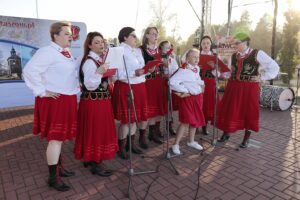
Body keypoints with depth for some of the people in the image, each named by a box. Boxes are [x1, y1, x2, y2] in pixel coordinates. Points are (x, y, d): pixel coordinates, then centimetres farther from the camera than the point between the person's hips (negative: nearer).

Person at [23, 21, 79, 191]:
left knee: (61, 136, 17)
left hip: (68, 100, 9)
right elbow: (29, 71, -21)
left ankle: (58, 167, 34)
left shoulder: (67, 52, 13)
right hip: (54, 100, -9)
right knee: (55, 138, -2)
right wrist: (42, 92, -19)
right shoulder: (47, 52, -15)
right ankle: (53, 178, 12)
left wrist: (77, 85, 11)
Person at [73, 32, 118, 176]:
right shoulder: (89, 61, -16)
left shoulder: (101, 59, 12)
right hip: (93, 101, -9)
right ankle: (95, 165, 14)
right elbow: (90, 85, -25)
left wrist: (106, 82, 8)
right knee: (95, 130, 0)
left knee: (100, 130, 17)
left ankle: (90, 158, 33)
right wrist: (99, 72, -36)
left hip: (102, 100, 9)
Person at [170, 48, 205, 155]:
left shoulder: (197, 68, 8)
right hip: (188, 98, -8)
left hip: (198, 97, 8)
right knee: (186, 122, -7)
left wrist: (202, 85, 8)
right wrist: (184, 91, -21)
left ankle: (191, 141, 32)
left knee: (196, 120, 15)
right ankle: (175, 144, 5)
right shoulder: (184, 70, -19)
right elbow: (172, 82, -29)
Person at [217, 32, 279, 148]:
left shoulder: (257, 54, -6)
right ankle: (226, 134, 27)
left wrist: (261, 78, -7)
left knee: (249, 112, 8)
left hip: (250, 88, -4)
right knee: (229, 110, 7)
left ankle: (246, 139, 26)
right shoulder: (234, 56, 8)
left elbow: (274, 67, -1)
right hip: (233, 87, 4)